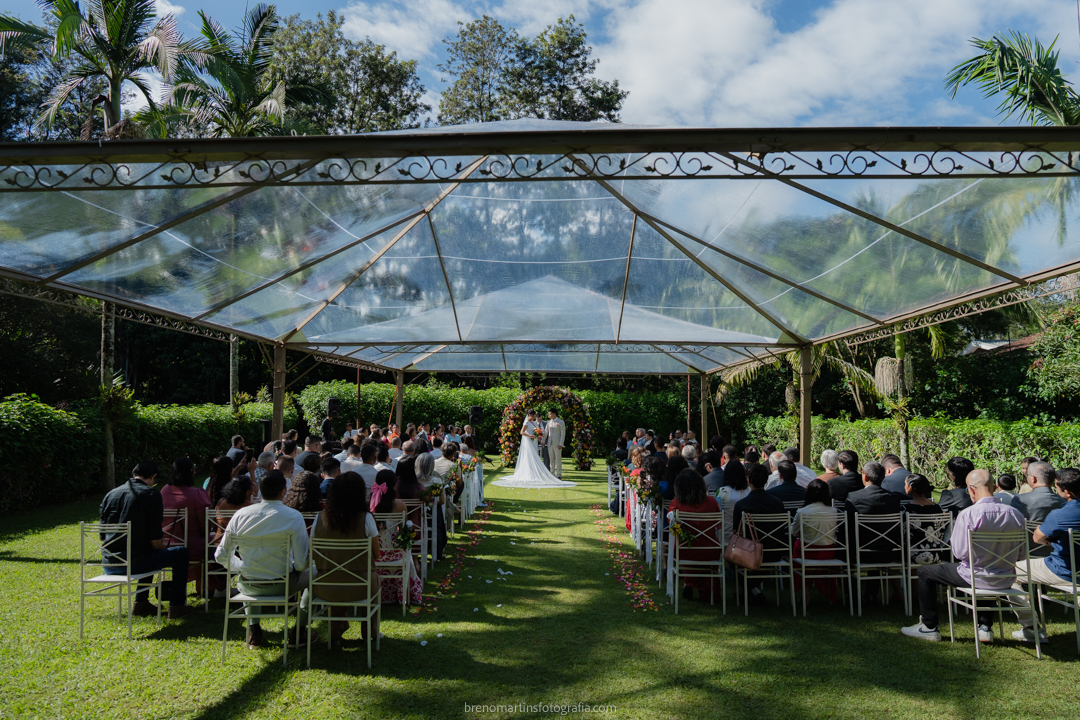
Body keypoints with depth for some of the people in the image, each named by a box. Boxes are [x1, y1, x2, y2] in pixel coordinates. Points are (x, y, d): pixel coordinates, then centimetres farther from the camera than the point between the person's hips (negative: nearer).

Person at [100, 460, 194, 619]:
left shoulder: (110, 494, 9)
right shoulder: (151, 494, -9)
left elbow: (103, 536, 14)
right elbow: (155, 539, -13)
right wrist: (161, 546, 10)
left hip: (108, 566, 7)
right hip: (134, 563, -7)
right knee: (181, 552, 14)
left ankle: (141, 602, 36)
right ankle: (177, 606, 13)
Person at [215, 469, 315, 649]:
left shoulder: (241, 514, -7)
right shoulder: (294, 517, -15)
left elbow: (221, 556, -2)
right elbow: (302, 563, -15)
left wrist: (242, 567, 15)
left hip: (248, 587, 3)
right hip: (282, 586, -3)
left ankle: (253, 631, 33)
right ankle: (300, 631, 26)